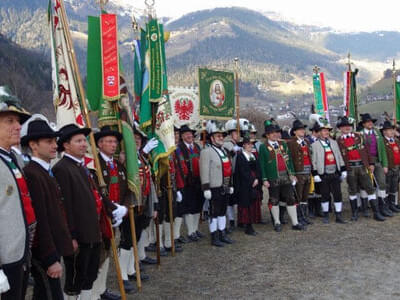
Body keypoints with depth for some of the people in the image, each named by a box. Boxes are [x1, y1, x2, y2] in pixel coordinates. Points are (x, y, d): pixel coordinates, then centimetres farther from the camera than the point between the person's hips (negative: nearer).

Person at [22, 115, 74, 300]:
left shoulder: (46, 172, 13)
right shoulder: (31, 174, -19)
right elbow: (39, 221, -22)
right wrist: (51, 259, -21)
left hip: (52, 249, 10)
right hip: (43, 254, -10)